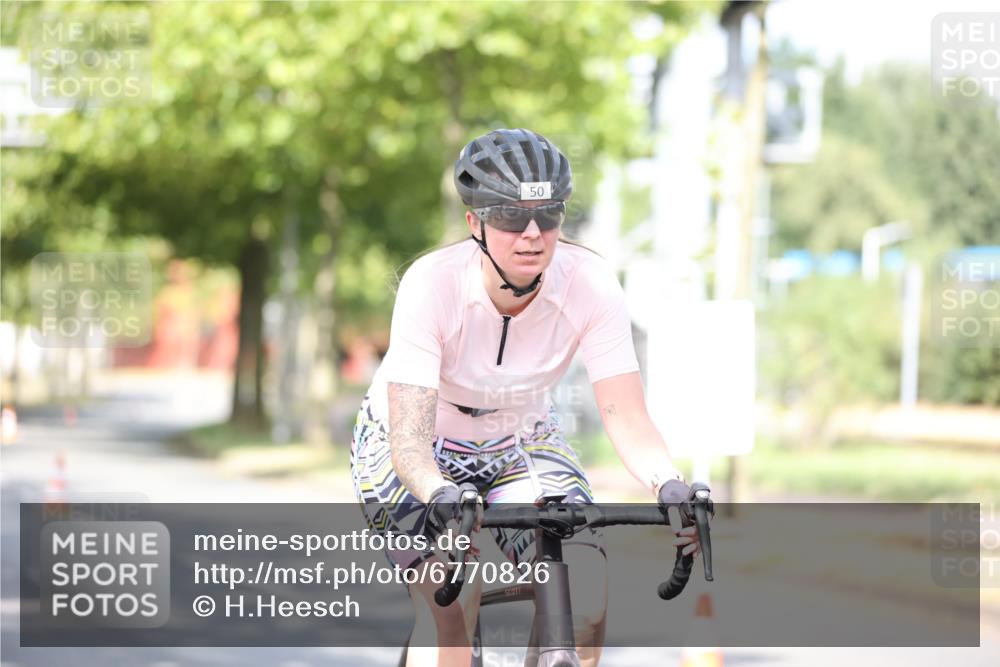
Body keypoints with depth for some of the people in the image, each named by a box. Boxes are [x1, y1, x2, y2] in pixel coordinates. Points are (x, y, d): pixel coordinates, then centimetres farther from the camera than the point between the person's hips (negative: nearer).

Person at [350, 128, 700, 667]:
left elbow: (628, 420, -27)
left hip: (520, 441, 3)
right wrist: (441, 495, -58)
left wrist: (669, 485, -47)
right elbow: (409, 439, -36)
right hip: (413, 451, -2)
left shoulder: (590, 284, -25)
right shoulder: (432, 284, -32)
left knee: (583, 590, -21)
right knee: (451, 602, -27)